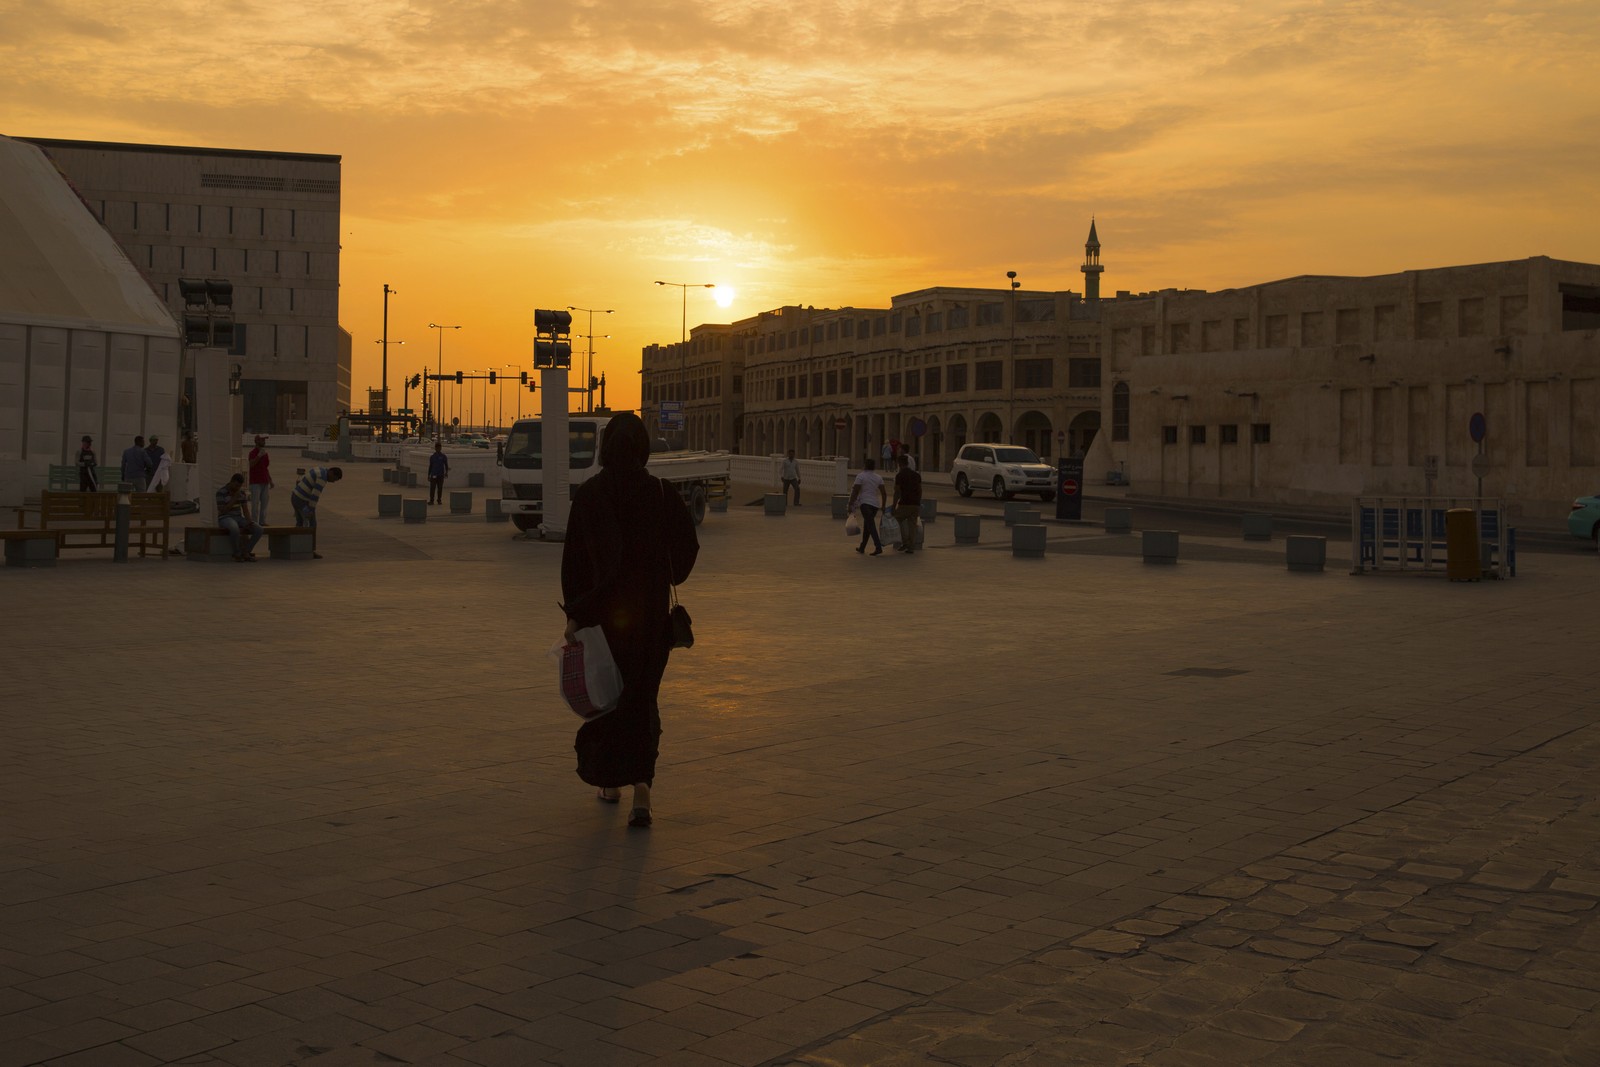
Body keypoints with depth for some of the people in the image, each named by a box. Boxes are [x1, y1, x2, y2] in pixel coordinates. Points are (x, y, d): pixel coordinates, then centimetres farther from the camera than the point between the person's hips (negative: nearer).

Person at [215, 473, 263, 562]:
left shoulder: (242, 492, 4)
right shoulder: (220, 493, -14)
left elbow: (245, 510, 2)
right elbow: (222, 511, -19)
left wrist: (249, 521, -18)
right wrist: (234, 498, -23)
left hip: (238, 519, 6)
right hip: (225, 519, -6)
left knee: (259, 530, -18)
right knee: (235, 529, -42)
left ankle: (245, 553, -11)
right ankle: (237, 554, -22)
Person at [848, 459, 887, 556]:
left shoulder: (861, 476, -5)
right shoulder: (879, 477, 10)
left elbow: (855, 491, -10)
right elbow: (883, 492, 5)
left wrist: (850, 504, -5)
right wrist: (883, 505, 9)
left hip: (865, 503, -6)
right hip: (876, 504, 6)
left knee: (871, 525, -12)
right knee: (867, 524, 18)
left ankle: (878, 547, -24)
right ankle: (862, 547, 26)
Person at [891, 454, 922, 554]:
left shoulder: (899, 475, -5)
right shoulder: (916, 475, 11)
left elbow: (897, 492, -8)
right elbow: (920, 490, 14)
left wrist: (894, 506, -5)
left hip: (904, 503, -4)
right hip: (915, 504, 5)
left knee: (899, 519, 16)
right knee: (912, 525, 8)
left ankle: (905, 542, 4)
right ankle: (911, 547, 8)